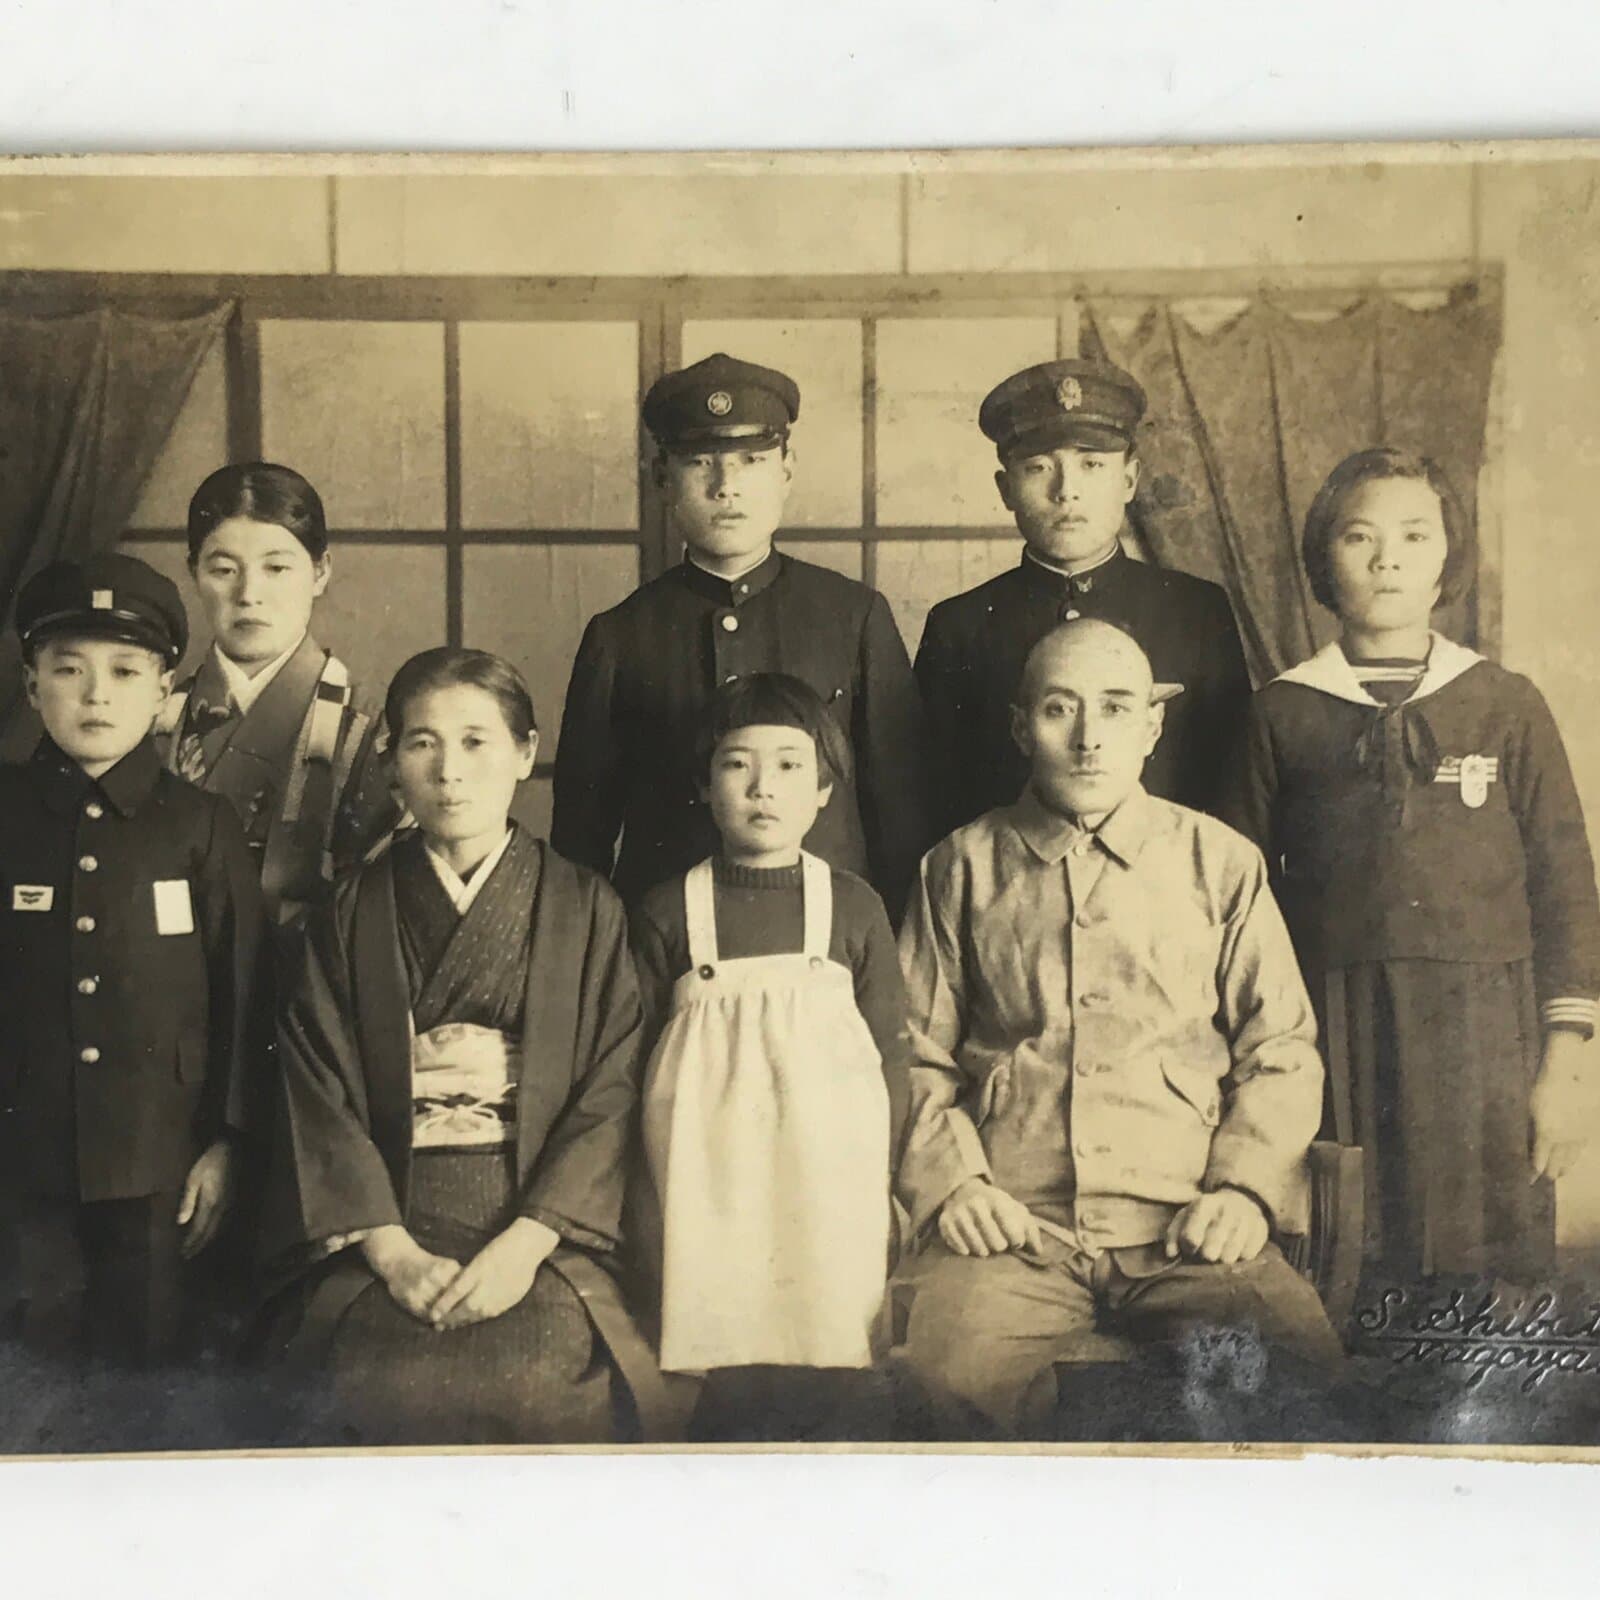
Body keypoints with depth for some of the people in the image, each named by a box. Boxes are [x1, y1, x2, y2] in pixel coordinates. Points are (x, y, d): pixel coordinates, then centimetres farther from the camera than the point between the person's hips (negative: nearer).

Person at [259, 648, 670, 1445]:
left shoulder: (586, 908, 8)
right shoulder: (350, 914, 11)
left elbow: (612, 1090, 0)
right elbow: (318, 1098, 3)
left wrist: (526, 1244, -13)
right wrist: (392, 1251, -10)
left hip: (541, 1236, 0)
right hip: (385, 1232, 1)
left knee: (541, 1373, -29)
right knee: (399, 1378, -29)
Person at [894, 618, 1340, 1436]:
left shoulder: (1222, 862, 15)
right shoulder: (964, 865, 14)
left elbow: (1281, 1050, 14)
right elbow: (915, 1053, 13)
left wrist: (1245, 1187, -2)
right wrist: (949, 1182, -4)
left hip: (1188, 1230, 1)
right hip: (1013, 1230, 0)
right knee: (950, 1374, -30)